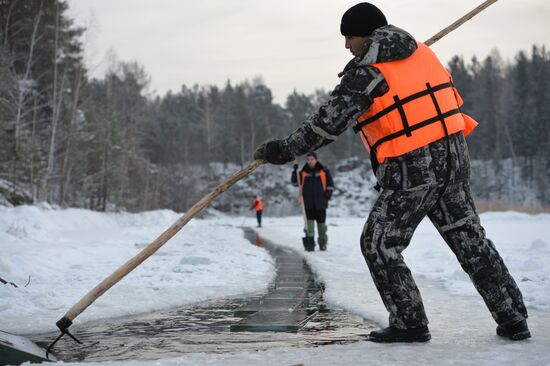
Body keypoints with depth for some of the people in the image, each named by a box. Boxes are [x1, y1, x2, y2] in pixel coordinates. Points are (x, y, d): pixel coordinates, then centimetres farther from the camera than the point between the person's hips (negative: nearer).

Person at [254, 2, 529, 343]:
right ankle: (514, 319, 17)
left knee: (379, 245, 7)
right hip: (453, 155, 8)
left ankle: (410, 323, 9)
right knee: (470, 239, 14)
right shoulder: (423, 52, 11)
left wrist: (283, 151, -7)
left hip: (412, 171, -8)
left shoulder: (367, 72, -11)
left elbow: (329, 123, -15)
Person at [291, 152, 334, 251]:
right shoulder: (303, 172, 7)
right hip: (308, 203, 0)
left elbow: (330, 184, 9)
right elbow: (294, 182, 5)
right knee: (309, 223, -9)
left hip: (320, 203, 0)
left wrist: (328, 193, -5)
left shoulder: (324, 171, 4)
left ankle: (322, 243, 18)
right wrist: (295, 171, -7)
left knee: (321, 223, 8)